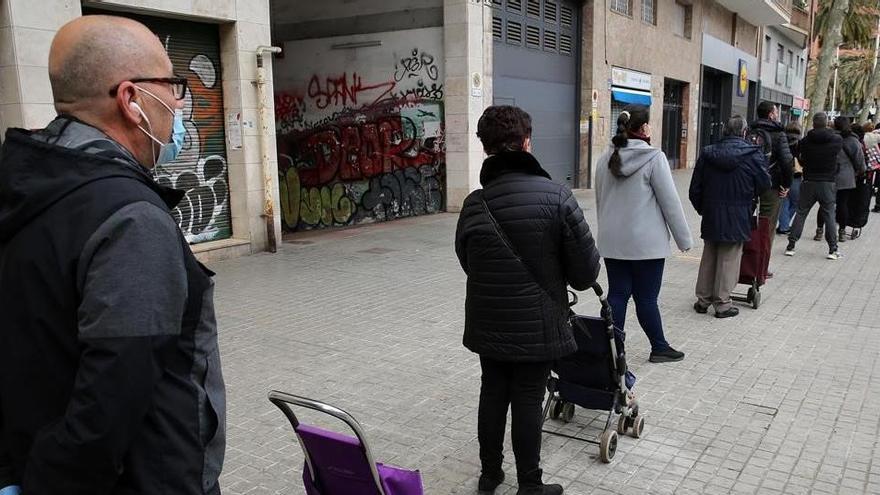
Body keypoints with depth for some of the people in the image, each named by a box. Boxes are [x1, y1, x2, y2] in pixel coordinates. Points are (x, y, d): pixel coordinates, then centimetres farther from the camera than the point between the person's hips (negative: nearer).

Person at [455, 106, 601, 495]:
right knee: (528, 401, 8)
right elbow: (586, 268, -12)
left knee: (493, 394, 18)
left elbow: (467, 263, 3)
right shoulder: (556, 195, -15)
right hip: (537, 323, -3)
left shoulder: (474, 204, -8)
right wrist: (577, 280, 11)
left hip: (488, 323, 3)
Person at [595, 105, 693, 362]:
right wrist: (684, 239, -2)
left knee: (617, 295, 8)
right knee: (646, 298, 5)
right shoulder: (654, 158, -12)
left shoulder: (606, 158, 5)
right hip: (646, 243, -5)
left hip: (612, 242, 5)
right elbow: (670, 202, -10)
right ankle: (659, 348, 22)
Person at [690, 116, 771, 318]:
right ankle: (722, 303, 10)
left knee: (709, 257, 14)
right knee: (729, 259, 5)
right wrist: (749, 197, 13)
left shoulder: (707, 153, 1)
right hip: (737, 217, -3)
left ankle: (703, 299, 21)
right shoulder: (753, 154, -9)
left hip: (711, 216, 4)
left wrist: (702, 208, 15)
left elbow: (695, 188, 3)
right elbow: (764, 184, -6)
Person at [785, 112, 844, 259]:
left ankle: (791, 246, 7)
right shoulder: (837, 140, -7)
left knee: (801, 213, 8)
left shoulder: (805, 141, -6)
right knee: (829, 215, 7)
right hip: (828, 182, 0)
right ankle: (833, 249, 9)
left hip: (809, 182, 0)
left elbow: (801, 161, 2)